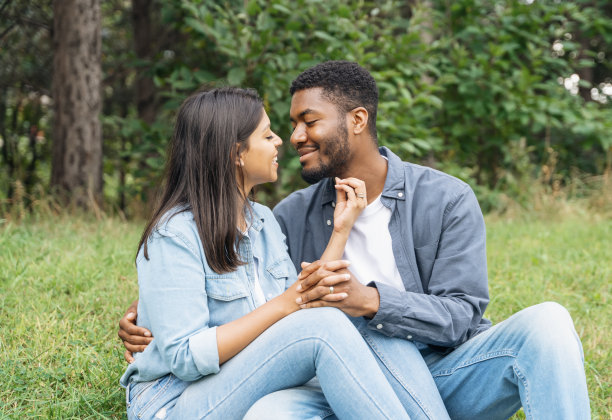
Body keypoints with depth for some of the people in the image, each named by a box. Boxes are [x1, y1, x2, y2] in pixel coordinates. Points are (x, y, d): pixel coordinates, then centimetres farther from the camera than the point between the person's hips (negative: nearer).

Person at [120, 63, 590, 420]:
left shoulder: (448, 200, -3)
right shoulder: (294, 216, 8)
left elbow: (460, 315, -11)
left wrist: (369, 300, -29)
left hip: (446, 376, -1)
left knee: (545, 323, -30)